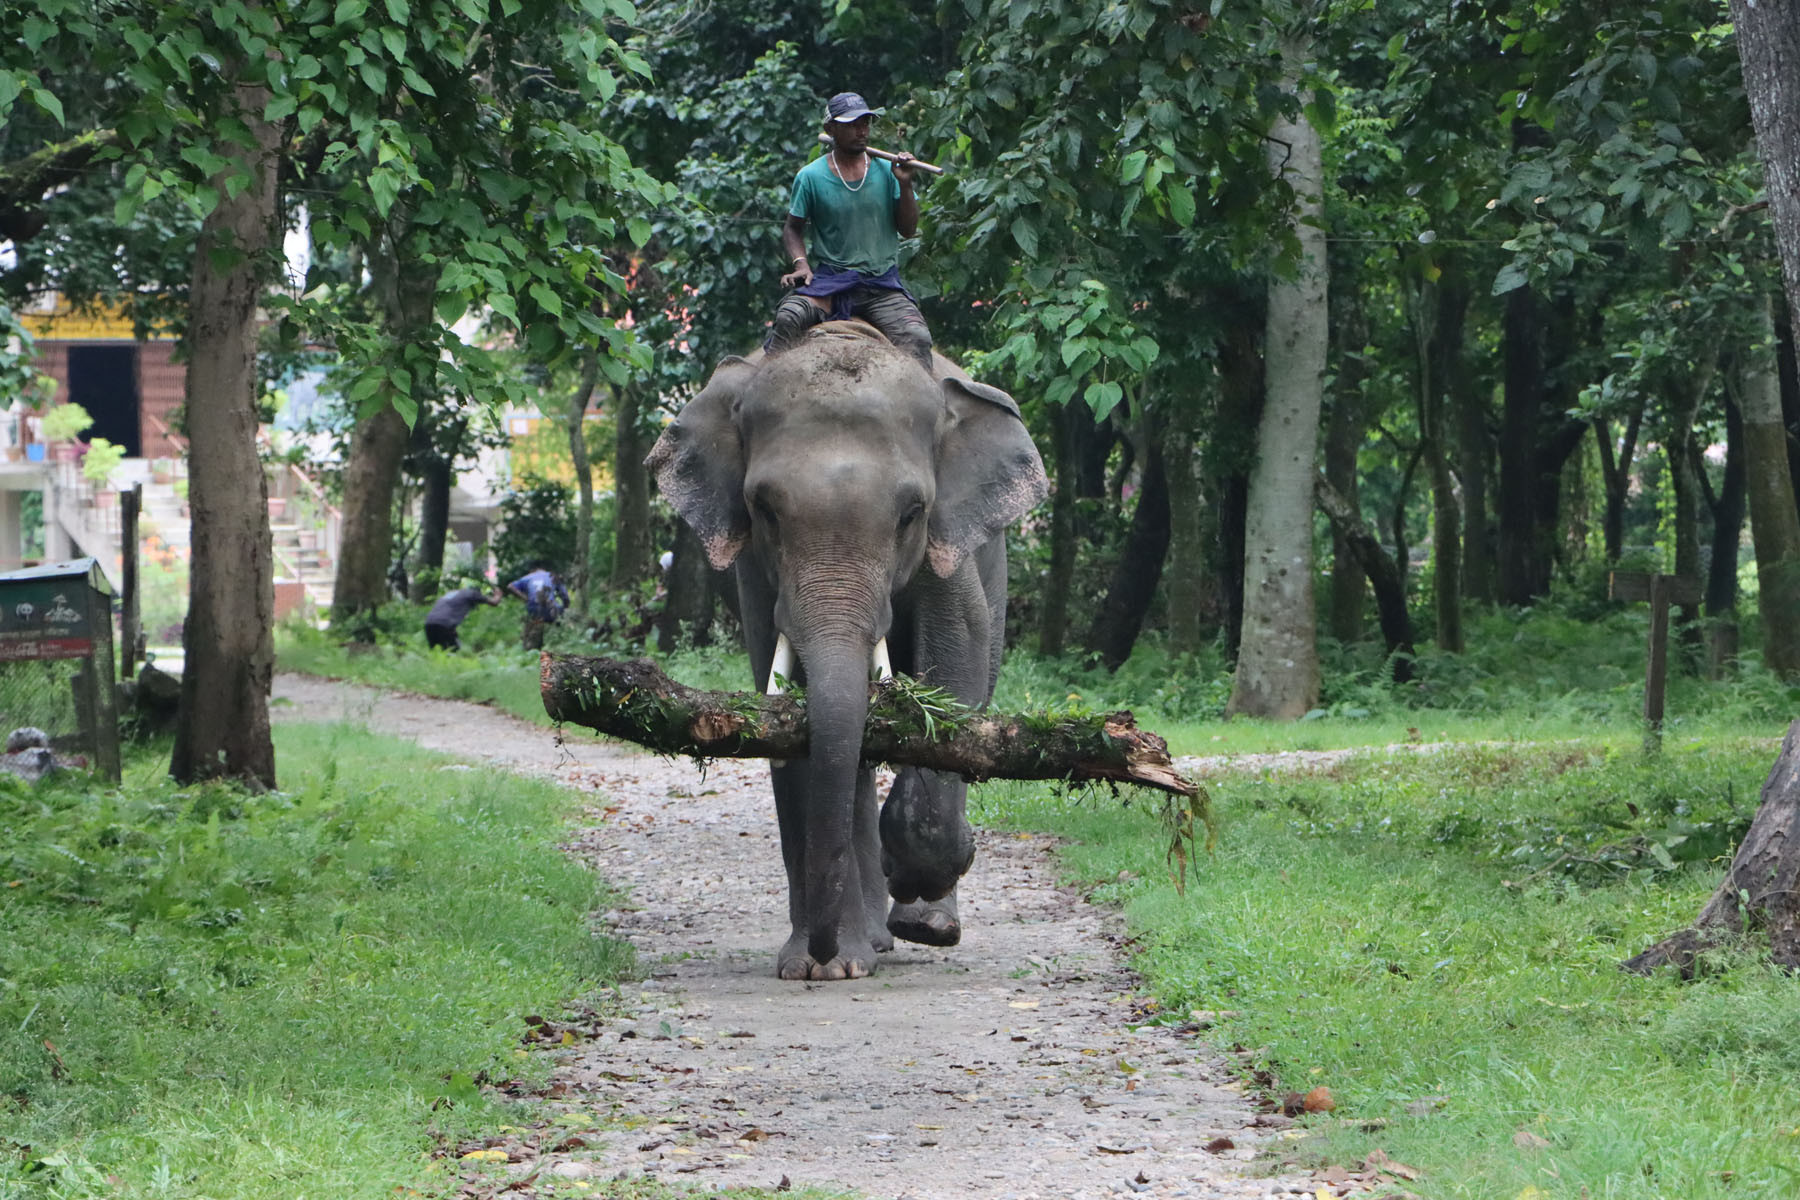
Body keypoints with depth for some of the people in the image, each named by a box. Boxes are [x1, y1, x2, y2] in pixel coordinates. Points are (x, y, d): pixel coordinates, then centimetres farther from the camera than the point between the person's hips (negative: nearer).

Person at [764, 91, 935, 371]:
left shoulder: (886, 171, 7)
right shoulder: (810, 177, 3)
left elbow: (908, 230, 8)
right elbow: (793, 229, 11)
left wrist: (905, 185, -7)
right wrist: (801, 264, -8)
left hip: (883, 286, 1)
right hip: (830, 279, -1)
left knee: (917, 337, -25)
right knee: (788, 318, -31)